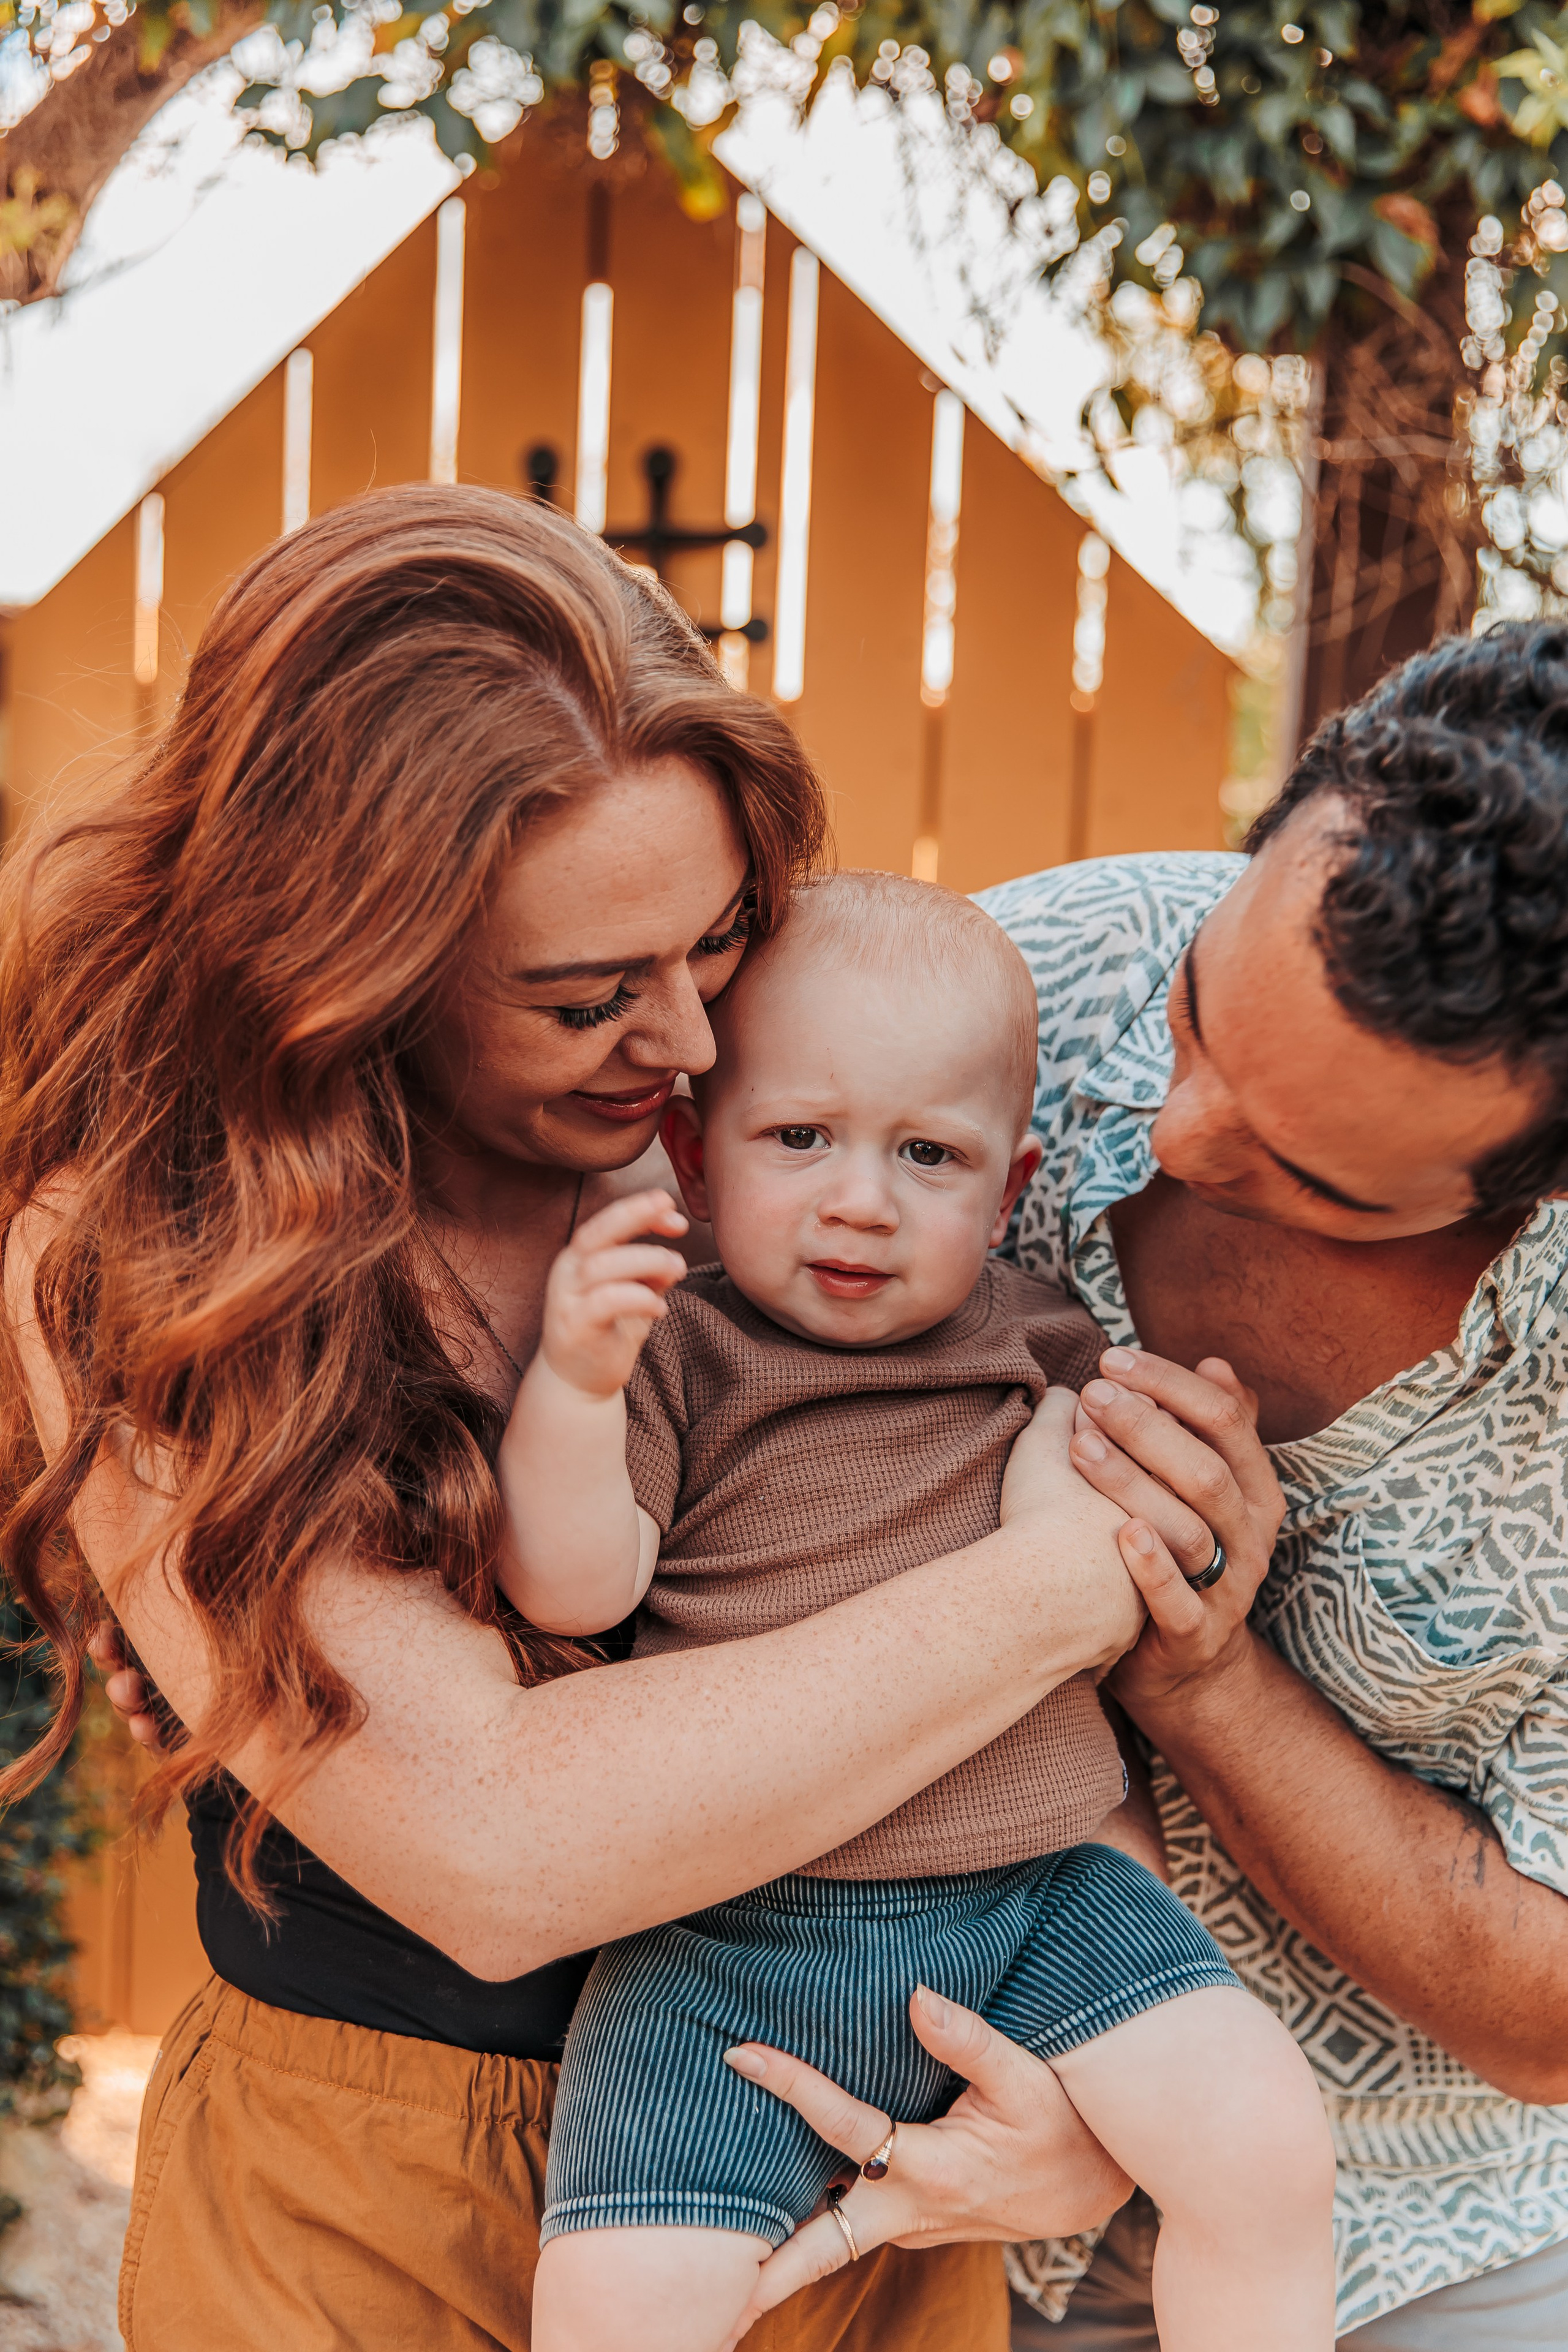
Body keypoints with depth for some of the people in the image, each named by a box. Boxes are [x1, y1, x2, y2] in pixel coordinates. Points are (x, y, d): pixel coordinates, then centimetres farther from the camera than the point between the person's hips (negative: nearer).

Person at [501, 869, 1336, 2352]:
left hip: (1039, 1902, 3)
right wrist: (573, 1380, -25)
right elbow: (569, 1588, -11)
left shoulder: (1045, 1338, 8)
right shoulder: (679, 1354, -2)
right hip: (732, 1944, -2)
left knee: (1269, 2146, -14)